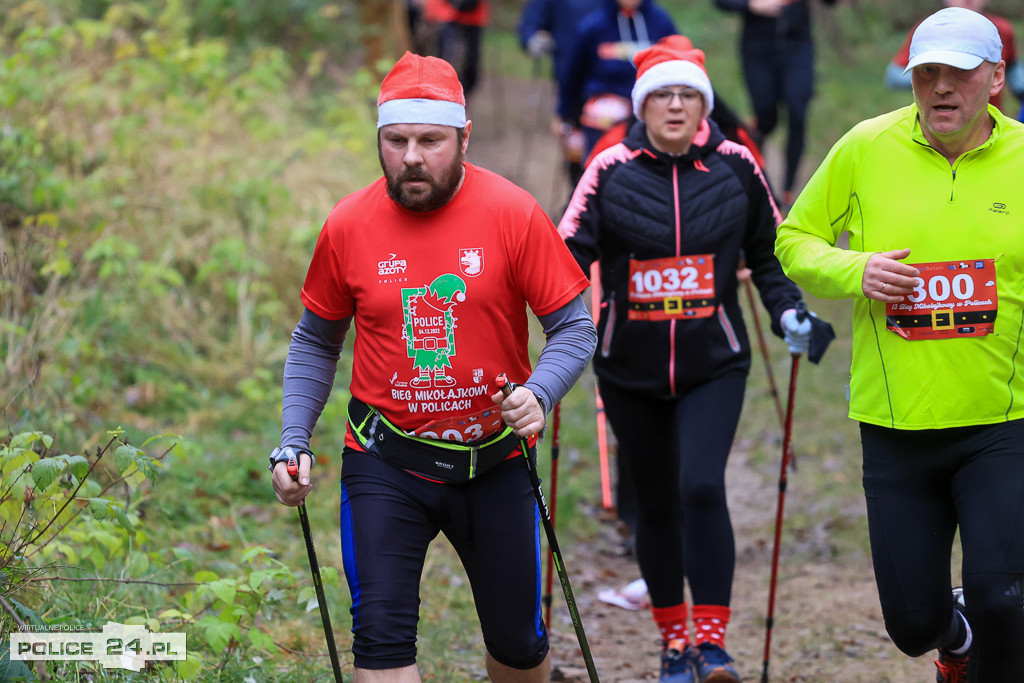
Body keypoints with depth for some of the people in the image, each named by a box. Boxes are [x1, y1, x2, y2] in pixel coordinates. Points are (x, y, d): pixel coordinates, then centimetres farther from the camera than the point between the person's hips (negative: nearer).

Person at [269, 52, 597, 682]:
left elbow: (574, 328, -6)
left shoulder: (513, 214, -10)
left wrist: (538, 395, -25)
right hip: (385, 463, 0)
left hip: (495, 460, 0)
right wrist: (293, 442, -1)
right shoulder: (348, 226, -4)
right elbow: (316, 344, 10)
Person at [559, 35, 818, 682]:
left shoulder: (736, 166, -2)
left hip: (714, 365, -1)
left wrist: (788, 312, -3)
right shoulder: (612, 169, -6)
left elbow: (769, 251, 10)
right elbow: (571, 252, -7)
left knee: (702, 487, -19)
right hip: (631, 368, 1)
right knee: (657, 503, 11)